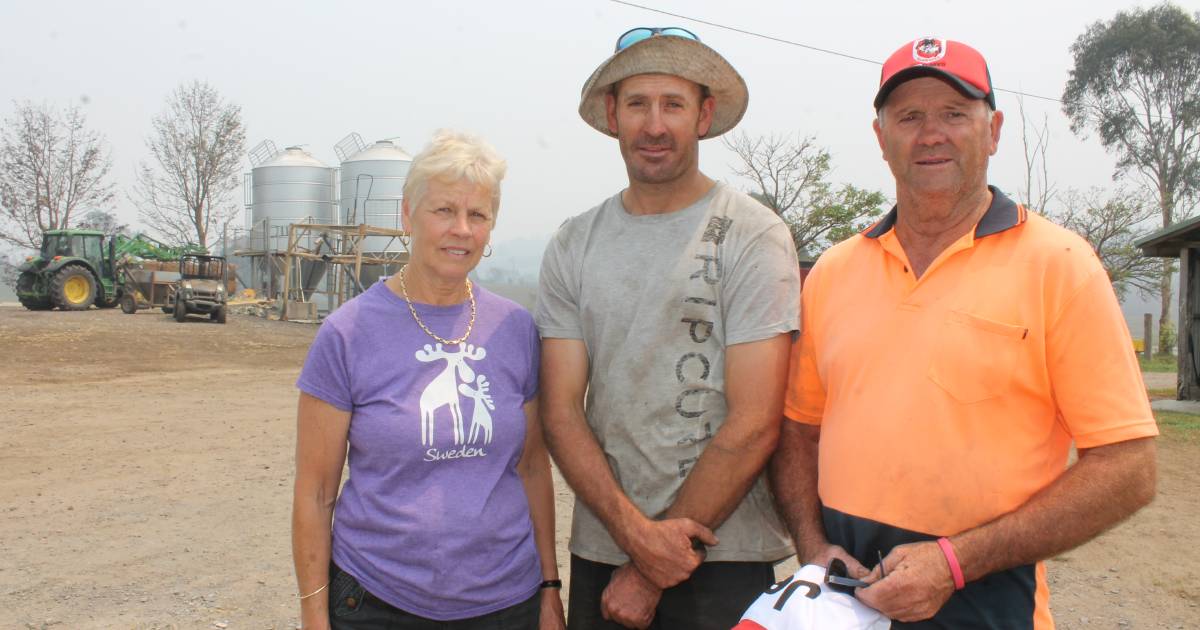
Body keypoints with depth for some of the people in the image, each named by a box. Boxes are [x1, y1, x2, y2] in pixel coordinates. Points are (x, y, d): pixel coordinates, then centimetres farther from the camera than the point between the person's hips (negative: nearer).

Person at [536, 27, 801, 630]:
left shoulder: (752, 236, -9)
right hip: (598, 551, 4)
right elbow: (561, 411, -1)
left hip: (722, 562, -3)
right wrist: (635, 532, -15)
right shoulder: (573, 245, 3)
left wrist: (650, 573, -10)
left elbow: (753, 426, -13)